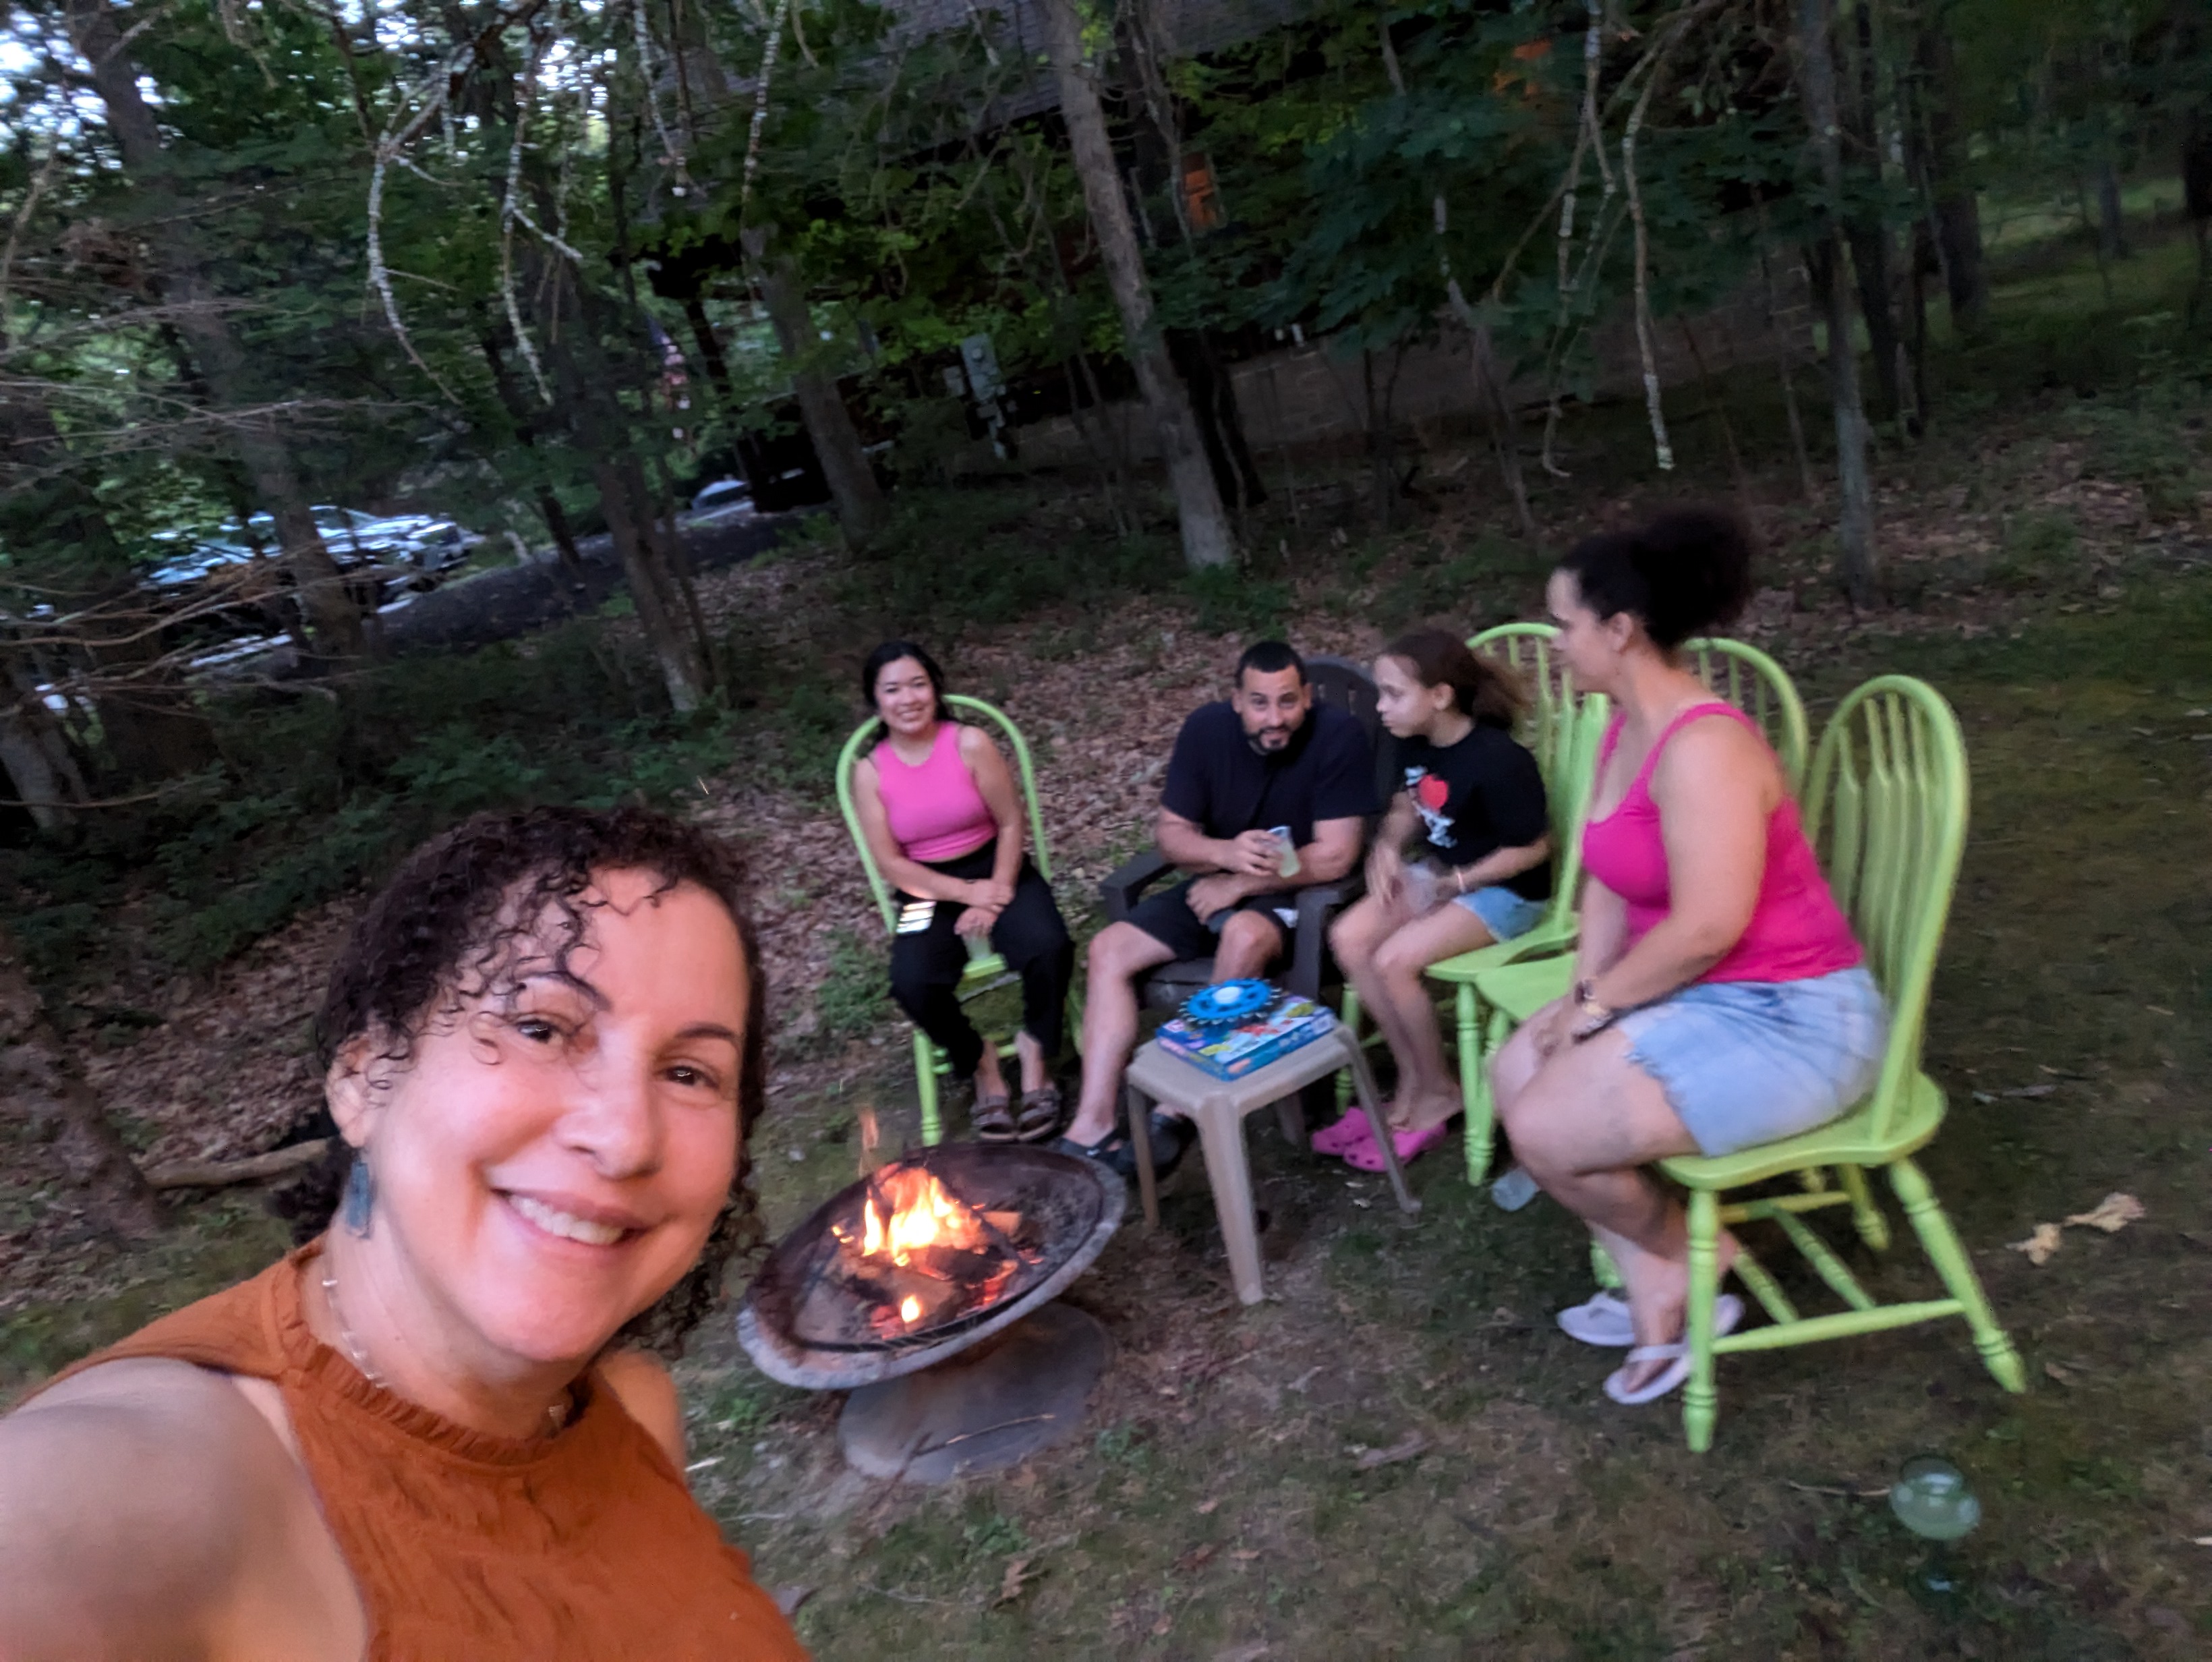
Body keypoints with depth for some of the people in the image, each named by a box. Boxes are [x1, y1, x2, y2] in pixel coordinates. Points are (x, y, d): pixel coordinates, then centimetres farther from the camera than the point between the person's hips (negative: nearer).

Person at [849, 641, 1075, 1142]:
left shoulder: (970, 743, -7)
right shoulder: (870, 771, -4)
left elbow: (1010, 823, -5)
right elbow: (891, 863, -5)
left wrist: (998, 895, -16)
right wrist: (968, 893, -14)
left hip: (998, 871, 0)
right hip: (929, 890, 1)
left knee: (1049, 947, -30)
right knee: (912, 983, -28)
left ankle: (1035, 1052, -2)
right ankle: (981, 1063, 1)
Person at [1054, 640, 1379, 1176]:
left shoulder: (1340, 735, -19)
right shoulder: (1207, 729, -6)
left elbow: (1335, 856, -20)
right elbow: (1170, 831, -2)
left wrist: (1240, 883, -16)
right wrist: (1227, 853, -24)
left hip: (1297, 894, -5)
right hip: (1218, 884, 6)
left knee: (1244, 936, -38)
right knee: (1109, 949, -10)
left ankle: (1178, 1112, -25)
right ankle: (1093, 1126, -16)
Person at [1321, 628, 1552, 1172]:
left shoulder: (1497, 761, -26)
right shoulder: (1411, 743, -3)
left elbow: (1533, 848, -17)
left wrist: (1458, 882, -19)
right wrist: (1386, 848, -8)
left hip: (1504, 890, -8)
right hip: (1435, 872, 8)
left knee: (1394, 960, -25)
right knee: (1348, 938, -13)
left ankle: (1439, 1091, -1)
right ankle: (1412, 1077, -2)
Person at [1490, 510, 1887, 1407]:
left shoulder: (1702, 747, -25)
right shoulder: (1626, 728, 5)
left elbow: (1706, 927, -29)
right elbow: (1611, 879, 10)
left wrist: (1597, 1006, -17)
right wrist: (1587, 990, -3)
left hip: (1789, 1021, -10)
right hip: (1705, 995, 10)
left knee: (1545, 1131, -16)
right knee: (1517, 1070, 5)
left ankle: (1688, 1255, 16)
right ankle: (1657, 1298, 12)